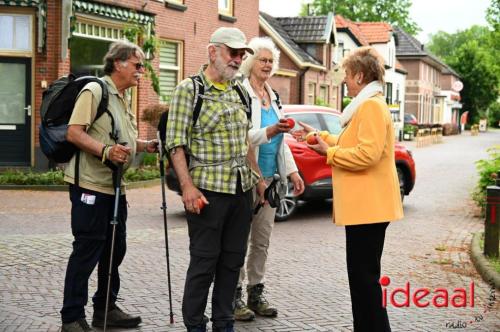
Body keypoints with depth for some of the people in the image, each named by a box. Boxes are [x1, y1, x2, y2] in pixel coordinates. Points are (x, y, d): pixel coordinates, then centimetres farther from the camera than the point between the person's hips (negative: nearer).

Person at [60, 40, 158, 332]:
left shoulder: (123, 99, 18)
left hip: (115, 187, 9)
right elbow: (74, 133, -19)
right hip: (91, 185, -9)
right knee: (86, 252, -5)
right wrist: (105, 151, -30)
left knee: (114, 250, 14)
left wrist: (146, 145, 11)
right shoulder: (94, 91, -10)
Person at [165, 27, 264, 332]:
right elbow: (177, 143, -11)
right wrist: (187, 186, -20)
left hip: (242, 190, 6)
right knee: (204, 261, -1)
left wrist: (259, 178, 17)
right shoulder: (189, 89, -5)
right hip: (208, 191, -6)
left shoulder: (239, 91, 14)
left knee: (233, 260, 10)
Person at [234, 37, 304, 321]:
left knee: (262, 239, 11)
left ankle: (256, 293, 19)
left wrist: (292, 171, 12)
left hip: (270, 178, 7)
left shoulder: (273, 97, 15)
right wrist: (270, 131, -29)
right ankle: (235, 296, 5)